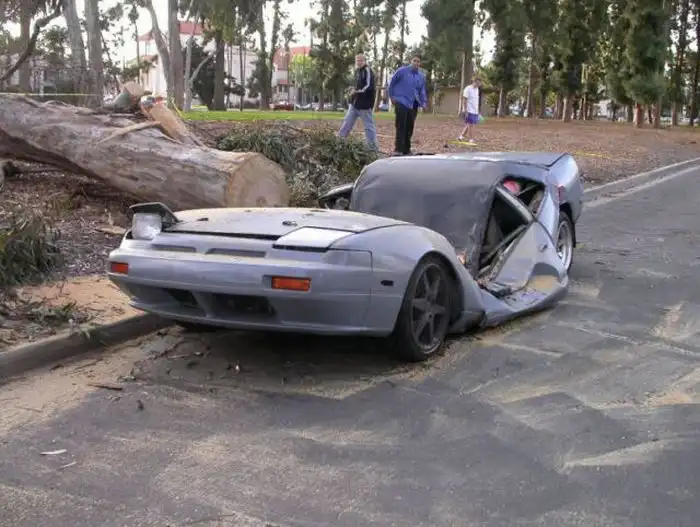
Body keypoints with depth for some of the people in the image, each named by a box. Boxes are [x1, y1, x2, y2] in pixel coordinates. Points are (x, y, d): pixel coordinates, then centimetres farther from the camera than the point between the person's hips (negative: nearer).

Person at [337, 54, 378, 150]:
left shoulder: (367, 71, -13)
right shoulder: (357, 71, 14)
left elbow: (369, 87, -22)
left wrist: (356, 91, -16)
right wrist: (354, 91, 7)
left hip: (364, 104, -9)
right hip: (354, 103, 9)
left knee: (369, 126, -2)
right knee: (347, 122, 12)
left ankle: (373, 148, 3)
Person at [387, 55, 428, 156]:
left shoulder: (421, 76, 10)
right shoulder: (402, 71, -5)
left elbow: (422, 91, 15)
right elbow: (392, 83, 2)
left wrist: (423, 102, 3)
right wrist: (391, 96, 1)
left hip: (413, 105, 6)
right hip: (401, 102, -5)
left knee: (409, 127, 10)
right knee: (401, 126, -12)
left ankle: (406, 149, 20)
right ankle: (398, 149, -11)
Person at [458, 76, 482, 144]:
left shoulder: (477, 89, 14)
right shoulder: (468, 89, -10)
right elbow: (465, 100, -12)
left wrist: (477, 110, 17)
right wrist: (465, 111, -16)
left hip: (475, 111, 8)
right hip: (469, 111, -8)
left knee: (469, 125, 10)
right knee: (471, 125, -7)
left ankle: (461, 136, 19)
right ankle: (471, 140, -3)